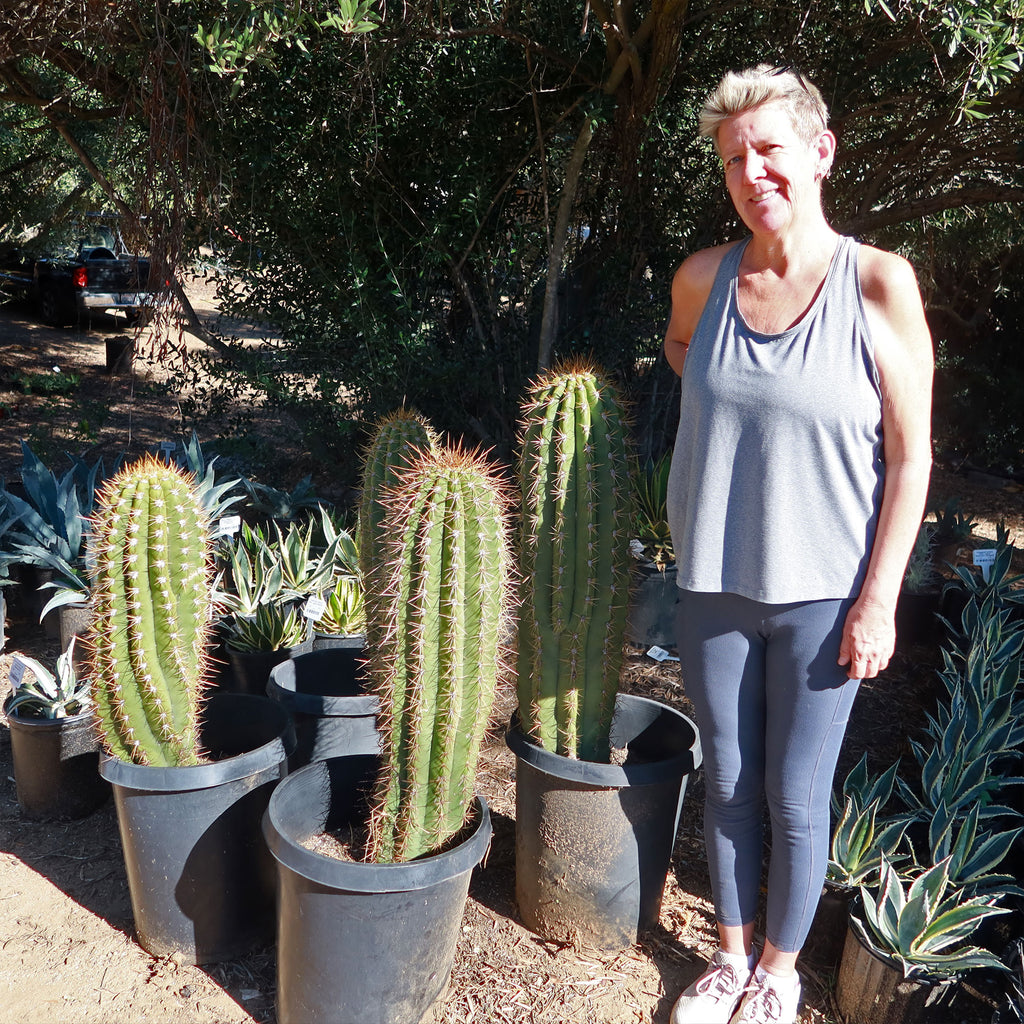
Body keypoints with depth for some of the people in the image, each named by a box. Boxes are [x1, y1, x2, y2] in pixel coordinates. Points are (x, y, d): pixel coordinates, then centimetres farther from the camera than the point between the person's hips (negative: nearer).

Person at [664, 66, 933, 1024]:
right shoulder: (703, 278, -1)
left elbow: (910, 458, -8)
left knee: (796, 799, 11)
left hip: (821, 594, -3)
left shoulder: (878, 284, -11)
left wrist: (878, 601, -10)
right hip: (713, 587, 3)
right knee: (727, 785, 17)